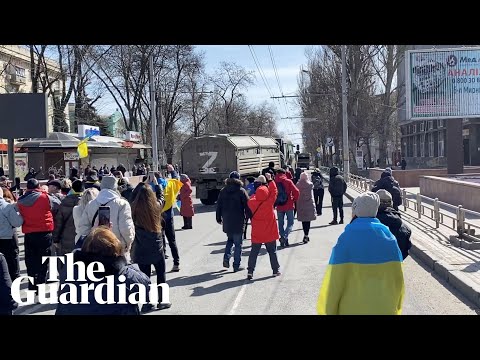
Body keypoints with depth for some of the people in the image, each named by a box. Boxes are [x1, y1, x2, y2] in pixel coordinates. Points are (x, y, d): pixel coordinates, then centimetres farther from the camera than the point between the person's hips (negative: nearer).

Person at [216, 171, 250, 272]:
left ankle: (226, 258, 5)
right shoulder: (241, 191, -7)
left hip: (226, 221, 4)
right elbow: (247, 206, -7)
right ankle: (236, 265, 5)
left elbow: (218, 206, 9)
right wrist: (249, 217, 3)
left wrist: (219, 218, 17)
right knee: (238, 243, 4)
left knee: (230, 239, 23)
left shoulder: (223, 191, 5)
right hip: (238, 222, -4)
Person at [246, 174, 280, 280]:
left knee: (254, 252, 8)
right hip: (270, 233, -1)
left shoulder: (252, 202, -13)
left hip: (256, 234, 1)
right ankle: (276, 270, 21)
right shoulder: (269, 202, -16)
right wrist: (270, 180, 1)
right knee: (272, 252, 13)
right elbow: (274, 191, -5)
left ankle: (250, 272, 3)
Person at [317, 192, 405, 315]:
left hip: (352, 308, -3)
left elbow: (335, 280, -14)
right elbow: (397, 278, 1)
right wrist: (396, 308, 15)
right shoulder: (388, 237, -5)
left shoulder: (346, 238, -16)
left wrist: (328, 310, -2)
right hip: (385, 309, 3)